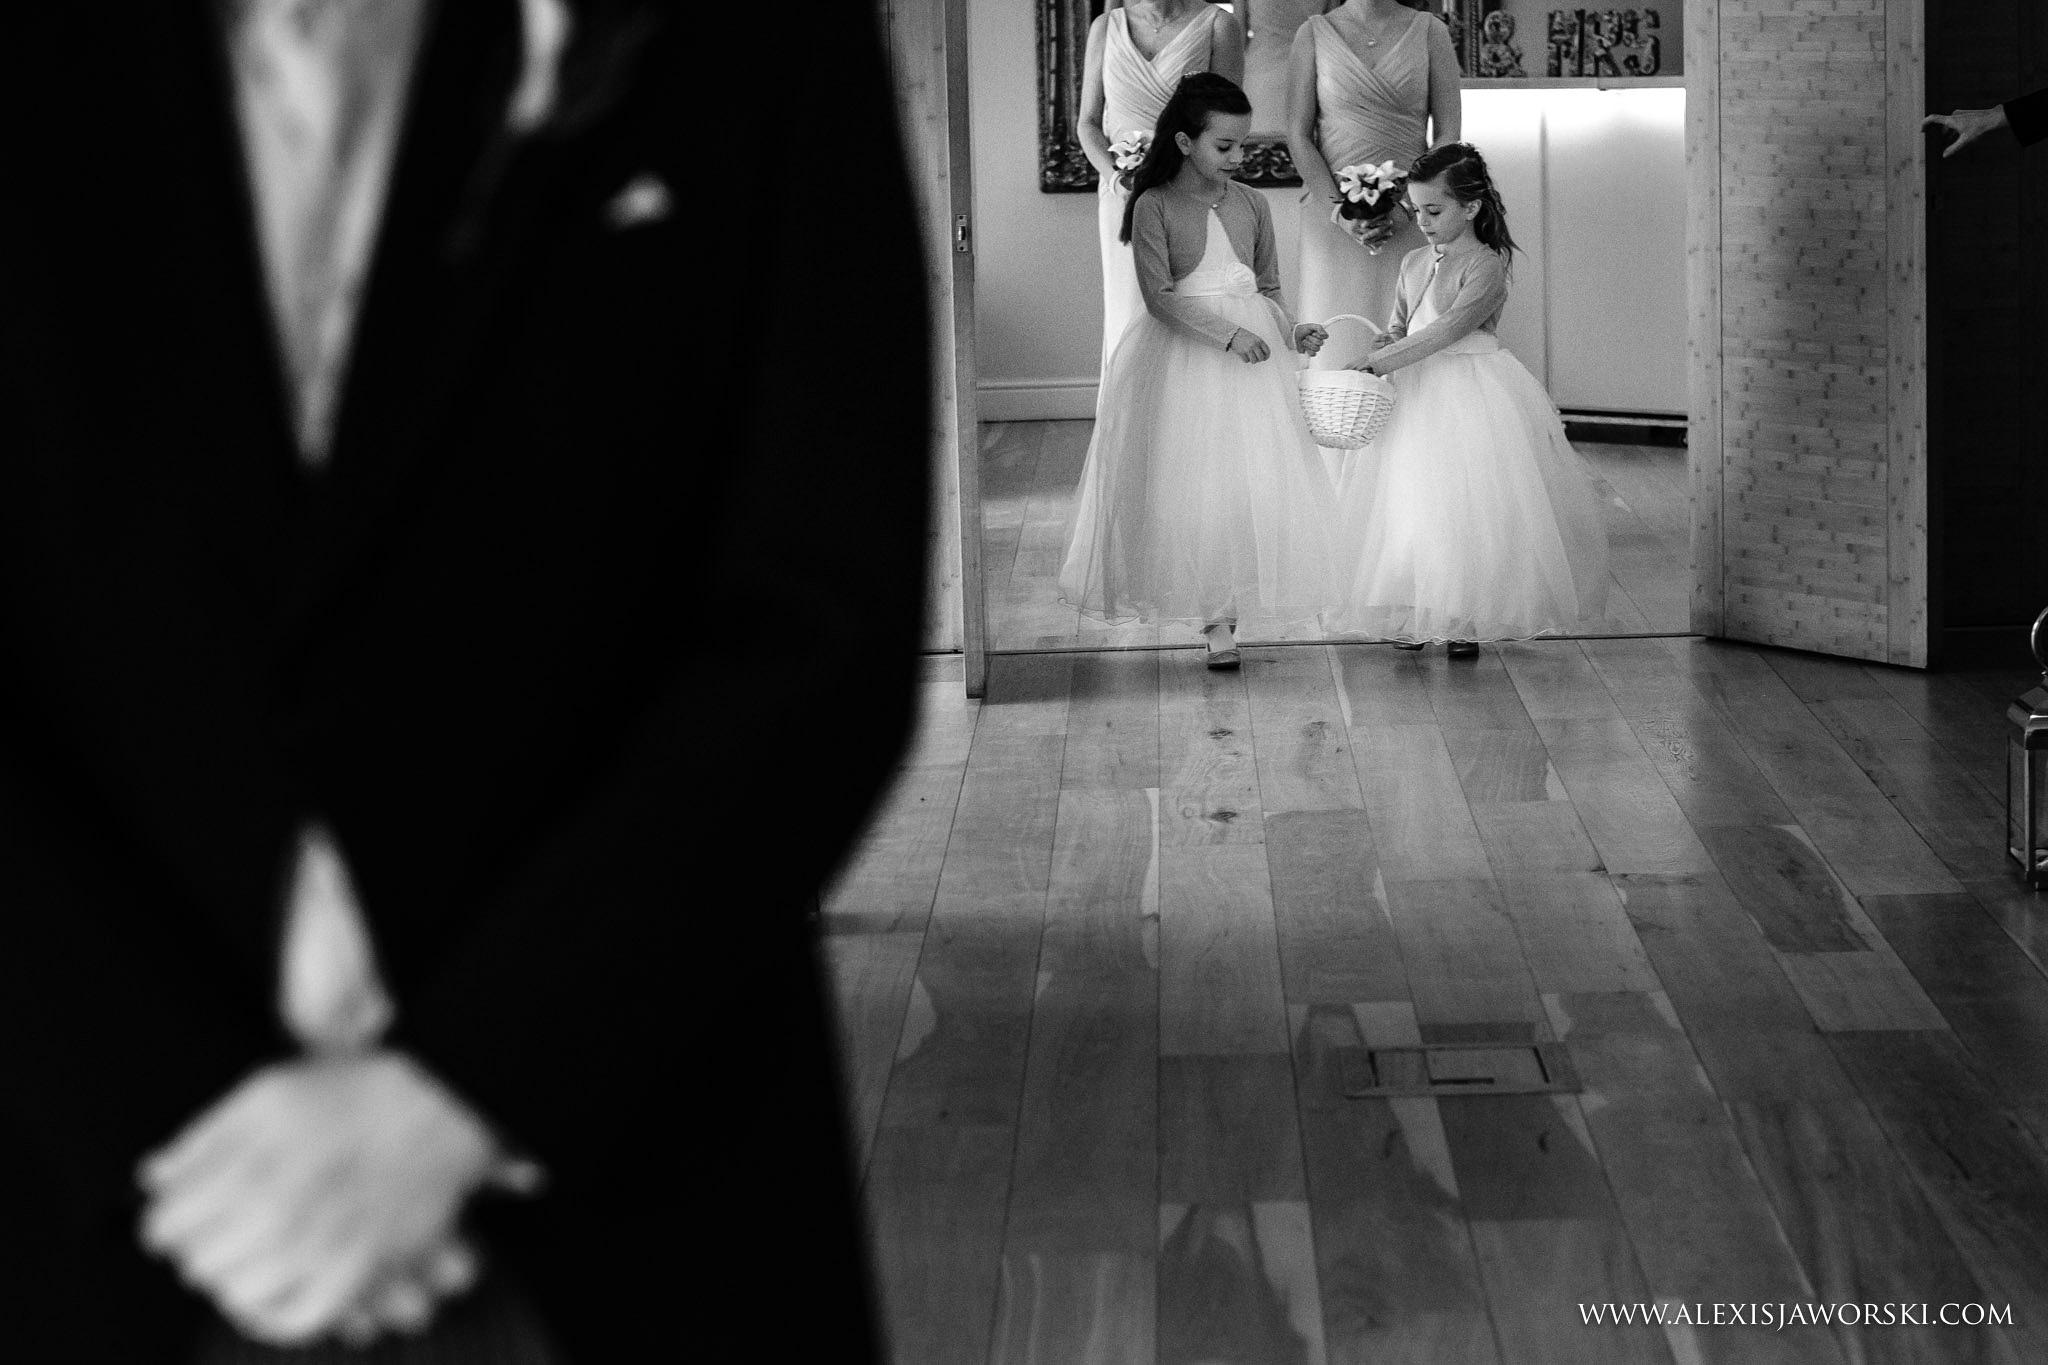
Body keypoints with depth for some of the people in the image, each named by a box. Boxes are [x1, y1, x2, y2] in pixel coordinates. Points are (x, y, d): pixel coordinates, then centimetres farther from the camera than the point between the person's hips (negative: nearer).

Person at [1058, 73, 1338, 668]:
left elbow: (1268, 288, 14)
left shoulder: (1251, 205, 6)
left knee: (1253, 479, 1)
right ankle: (1214, 618, 2)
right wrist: (1226, 334, -21)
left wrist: (1290, 329, -5)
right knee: (1193, 482, -3)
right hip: (1182, 357, -4)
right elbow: (1159, 296, -13)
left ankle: (1235, 599, 12)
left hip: (1249, 347, 4)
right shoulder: (1155, 206, -7)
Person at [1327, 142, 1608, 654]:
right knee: (1411, 504, 3)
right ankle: (1413, 615, 11)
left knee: (1467, 507, -5)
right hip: (1419, 397, 7)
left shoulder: (1485, 266, -13)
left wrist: (1375, 363, -27)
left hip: (1472, 397, -6)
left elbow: (1446, 331, -23)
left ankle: (1466, 620, 5)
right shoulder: (1414, 263, 10)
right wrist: (1361, 359, -6)